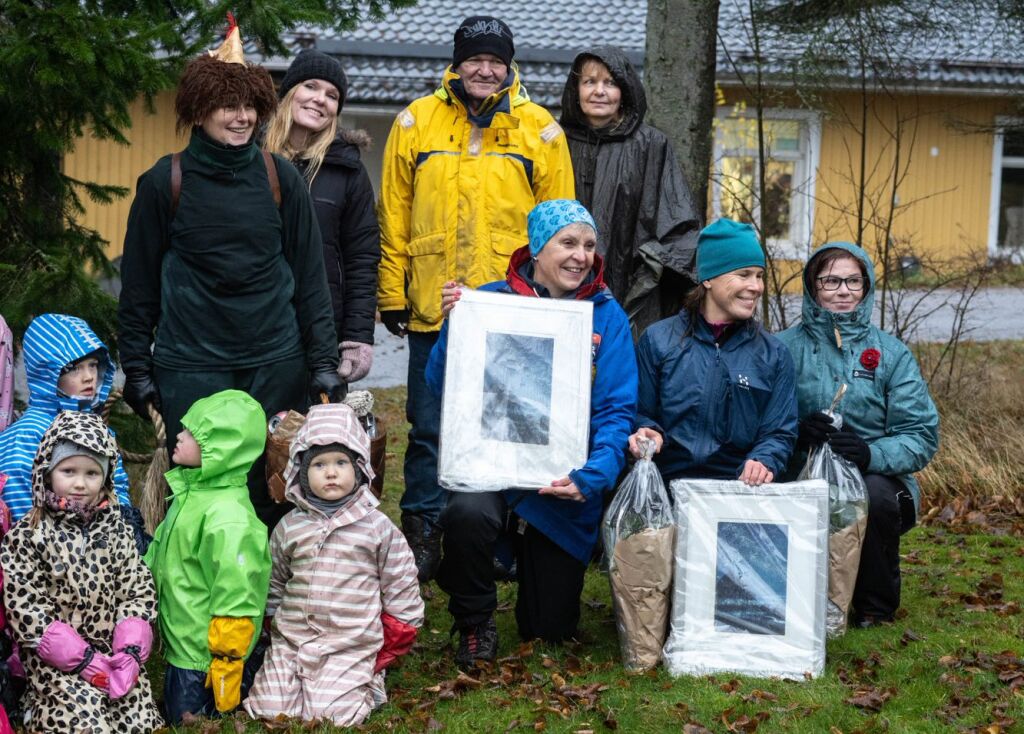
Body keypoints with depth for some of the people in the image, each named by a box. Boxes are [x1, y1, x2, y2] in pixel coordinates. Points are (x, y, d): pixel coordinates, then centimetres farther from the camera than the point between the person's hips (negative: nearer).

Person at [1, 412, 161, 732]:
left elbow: (138, 591, 5)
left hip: (116, 651, 4)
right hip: (56, 659, -4)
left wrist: (130, 651, -11)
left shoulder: (116, 528, 5)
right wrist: (83, 659, -16)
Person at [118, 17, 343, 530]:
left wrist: (323, 361, 2)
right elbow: (140, 283, 5)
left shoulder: (281, 179, 3)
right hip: (190, 367, -1)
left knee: (271, 493, 3)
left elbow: (309, 276, 7)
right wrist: (136, 367, 3)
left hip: (276, 366, 1)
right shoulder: (165, 183, 0)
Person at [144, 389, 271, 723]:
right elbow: (163, 555, 17)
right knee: (177, 718, 19)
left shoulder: (228, 516, -26)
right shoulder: (192, 491, 2)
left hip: (204, 656, -9)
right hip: (181, 645, 9)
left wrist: (226, 662, -19)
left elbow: (235, 599, -24)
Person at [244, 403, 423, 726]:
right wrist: (273, 622, 18)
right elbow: (274, 582, 19)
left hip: (352, 647, -3)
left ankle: (367, 683, 14)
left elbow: (399, 586, 4)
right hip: (291, 641, 3)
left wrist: (393, 641, 7)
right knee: (269, 710, -9)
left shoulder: (377, 526, -3)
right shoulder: (289, 526, 5)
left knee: (332, 715, -16)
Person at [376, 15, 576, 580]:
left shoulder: (539, 130, 4)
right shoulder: (415, 122, 5)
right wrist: (392, 295, 4)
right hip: (432, 309, 0)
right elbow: (394, 217, 7)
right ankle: (421, 537, 17)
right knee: (428, 429, 6)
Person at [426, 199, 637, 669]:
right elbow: (442, 388, -4)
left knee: (550, 630, 6)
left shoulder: (605, 315, -1)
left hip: (563, 486, 1)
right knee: (468, 513, -38)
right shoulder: (491, 300, -2)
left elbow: (617, 410, -7)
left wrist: (593, 476, -23)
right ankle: (475, 626, -7)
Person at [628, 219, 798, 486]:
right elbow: (640, 414, 14)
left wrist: (763, 462, -11)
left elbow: (779, 433, 11)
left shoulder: (774, 354, 14)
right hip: (669, 482, 0)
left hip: (742, 489, 0)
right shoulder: (659, 340, 10)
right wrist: (650, 433, -8)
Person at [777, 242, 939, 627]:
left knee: (874, 495, -34)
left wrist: (871, 453, -21)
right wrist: (798, 432, -23)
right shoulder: (784, 348, 7)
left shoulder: (891, 353, 7)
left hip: (876, 482, 1)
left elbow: (922, 436, -2)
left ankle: (876, 609, -7)